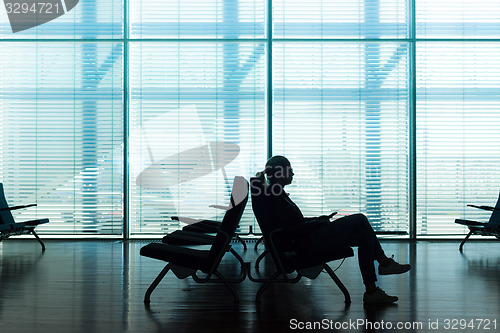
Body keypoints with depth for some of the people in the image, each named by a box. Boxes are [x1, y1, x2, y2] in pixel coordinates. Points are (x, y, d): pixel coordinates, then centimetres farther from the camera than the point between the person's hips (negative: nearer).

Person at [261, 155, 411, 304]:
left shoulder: (278, 193, 16)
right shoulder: (274, 197, -15)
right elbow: (287, 228, -20)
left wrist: (318, 219, 11)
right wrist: (317, 222, -10)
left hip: (310, 236, 10)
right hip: (306, 243, -10)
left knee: (365, 236, 3)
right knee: (360, 220, -12)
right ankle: (384, 262, 3)